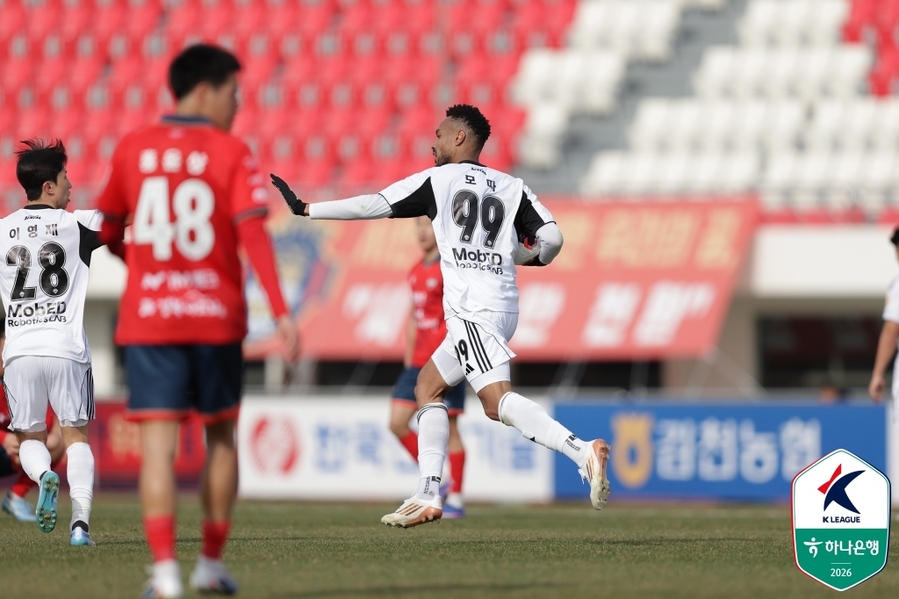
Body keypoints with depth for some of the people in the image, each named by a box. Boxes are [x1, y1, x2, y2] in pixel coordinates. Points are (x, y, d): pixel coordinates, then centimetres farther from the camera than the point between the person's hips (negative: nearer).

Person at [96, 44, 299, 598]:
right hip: (216, 320, -1)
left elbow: (108, 227, 17)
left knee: (159, 445, -6)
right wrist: (281, 311, -18)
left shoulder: (133, 149, 5)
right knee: (221, 437, 17)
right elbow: (253, 233, -15)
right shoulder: (232, 153, -4)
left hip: (148, 320, 1)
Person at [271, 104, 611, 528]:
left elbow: (372, 206, 3)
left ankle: (582, 452, -39)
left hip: (471, 310, -8)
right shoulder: (513, 187, 15)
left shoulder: (436, 180, 3)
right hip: (504, 308, 8)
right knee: (428, 387, 19)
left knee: (498, 400, -20)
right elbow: (551, 238, 4)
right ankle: (427, 497, 14)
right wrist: (534, 258, 28)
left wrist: (304, 209, 11)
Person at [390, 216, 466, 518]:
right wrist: (409, 355, 14)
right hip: (418, 360, 8)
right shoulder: (416, 272, 15)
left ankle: (456, 498, 3)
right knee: (397, 422, 0)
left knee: (448, 426, -4)